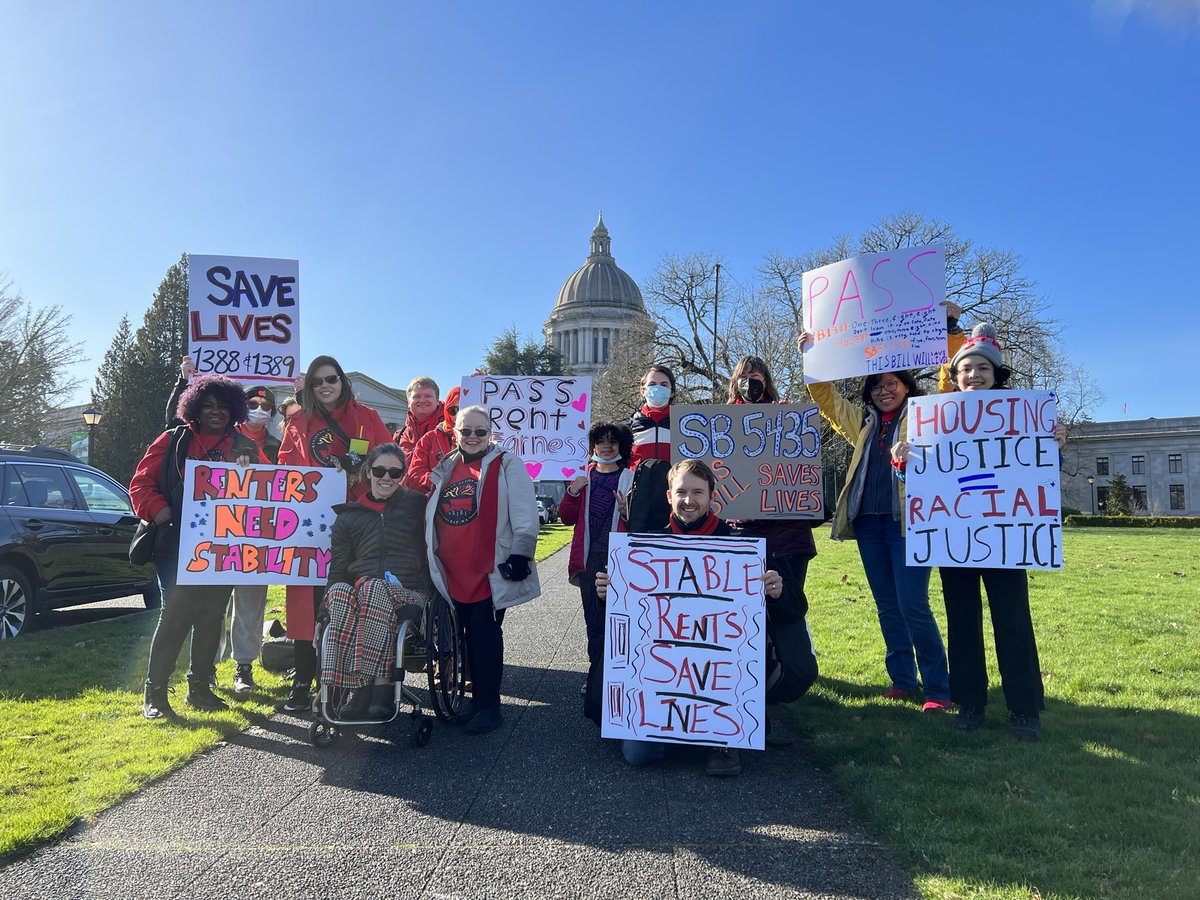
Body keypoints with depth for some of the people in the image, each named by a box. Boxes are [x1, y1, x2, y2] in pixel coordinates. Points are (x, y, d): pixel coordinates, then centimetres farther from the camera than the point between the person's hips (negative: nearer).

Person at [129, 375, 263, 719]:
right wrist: (161, 513, -14)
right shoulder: (173, 440, 4)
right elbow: (141, 484, 1)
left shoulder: (245, 446, 10)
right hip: (178, 545, -3)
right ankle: (154, 693, 4)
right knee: (176, 614, -7)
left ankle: (199, 687, 22)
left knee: (212, 616, 10)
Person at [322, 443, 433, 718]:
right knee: (340, 593, -33)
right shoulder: (348, 517, 19)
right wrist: (324, 619, -1)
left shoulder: (417, 504, 15)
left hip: (410, 595, -2)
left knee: (375, 588, -37)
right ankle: (359, 686, -39)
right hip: (363, 592, 2)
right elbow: (338, 572, 14)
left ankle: (381, 685, -41)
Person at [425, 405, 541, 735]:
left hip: (491, 572, -5)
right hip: (454, 573, 6)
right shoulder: (443, 468, 13)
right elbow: (430, 517, 20)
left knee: (485, 635, -1)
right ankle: (477, 698, 27)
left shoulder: (506, 465, -4)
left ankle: (488, 706, 11)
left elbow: (524, 516, -10)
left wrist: (520, 554, -15)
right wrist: (429, 558, 18)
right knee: (470, 636, 14)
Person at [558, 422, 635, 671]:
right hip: (589, 558, 3)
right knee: (593, 620, 10)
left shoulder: (631, 478, 1)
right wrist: (572, 492, -5)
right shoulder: (584, 478, 12)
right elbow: (567, 518, 11)